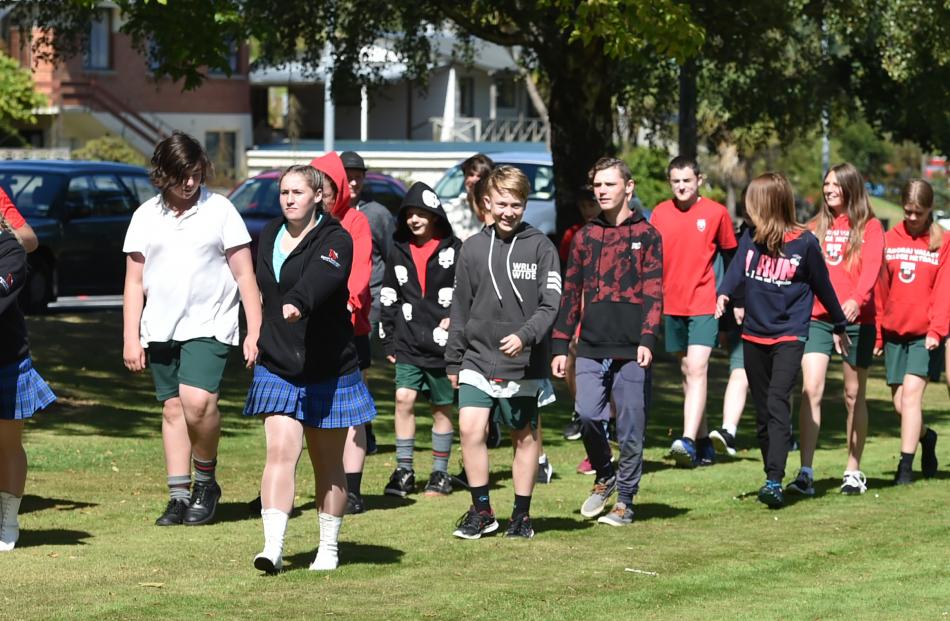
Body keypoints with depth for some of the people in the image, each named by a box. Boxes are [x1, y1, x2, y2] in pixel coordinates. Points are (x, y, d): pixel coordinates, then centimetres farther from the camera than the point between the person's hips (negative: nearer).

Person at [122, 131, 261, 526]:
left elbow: (244, 275, 0)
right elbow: (134, 282, 11)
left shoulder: (219, 210, -1)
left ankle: (206, 480, 0)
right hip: (160, 329, 4)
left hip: (208, 325, -4)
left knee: (197, 401, -21)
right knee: (173, 409, 7)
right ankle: (179, 495, 13)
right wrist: (130, 338, 5)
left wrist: (255, 331, -6)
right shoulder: (146, 217, 7)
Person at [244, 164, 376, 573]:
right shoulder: (270, 235, 9)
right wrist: (257, 341, 22)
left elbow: (321, 277, -33)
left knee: (328, 464, 8)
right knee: (281, 451, -12)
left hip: (327, 371, -3)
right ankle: (273, 547, -20)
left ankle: (329, 548, 22)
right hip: (276, 368, 3)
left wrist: (298, 302, -52)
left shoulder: (335, 241, -10)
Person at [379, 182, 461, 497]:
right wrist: (388, 341, 10)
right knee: (404, 398, -10)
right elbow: (389, 299, 12)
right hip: (408, 344, 3)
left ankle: (440, 473, 17)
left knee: (442, 408, 6)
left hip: (443, 344, -2)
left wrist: (456, 318, -12)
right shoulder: (399, 251, 8)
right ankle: (404, 471, -3)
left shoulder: (454, 251, -3)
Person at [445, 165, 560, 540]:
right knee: (470, 429, -10)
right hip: (479, 359, 2)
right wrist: (453, 360, 11)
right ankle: (481, 510, 3)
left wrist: (525, 336, -24)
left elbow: (550, 305, -8)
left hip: (525, 364, -2)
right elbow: (460, 308, 10)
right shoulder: (473, 248, 5)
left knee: (525, 437, 8)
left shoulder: (540, 247, -4)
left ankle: (522, 514, 20)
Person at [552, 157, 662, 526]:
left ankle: (625, 501, 14)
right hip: (591, 347, 2)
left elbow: (653, 293, -3)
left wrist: (647, 339, -17)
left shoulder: (646, 235, 4)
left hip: (631, 350, -2)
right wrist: (560, 346, 9)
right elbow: (571, 294, 15)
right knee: (587, 414, -14)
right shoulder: (585, 237, 13)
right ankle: (604, 476, 12)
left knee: (631, 429, 0)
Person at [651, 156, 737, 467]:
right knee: (687, 371, 11)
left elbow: (731, 255, 8)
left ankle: (689, 441, -26)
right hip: (671, 305, 4)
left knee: (697, 369, -16)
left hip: (704, 304, -4)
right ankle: (703, 443, 19)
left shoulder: (716, 212, -2)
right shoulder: (660, 213, 5)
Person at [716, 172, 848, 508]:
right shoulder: (751, 237, 3)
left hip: (789, 335, -5)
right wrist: (724, 293, -31)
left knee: (777, 405, -19)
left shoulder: (805, 243, -8)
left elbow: (822, 285, 2)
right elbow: (738, 267, -9)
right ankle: (772, 478, 20)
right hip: (754, 335, 5)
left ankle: (774, 481, -26)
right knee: (762, 413, 10)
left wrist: (839, 326, 12)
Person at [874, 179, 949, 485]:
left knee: (911, 393, -15)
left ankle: (906, 465, -13)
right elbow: (881, 288, 9)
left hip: (925, 335, -4)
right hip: (894, 332, 4)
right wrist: (877, 333, 7)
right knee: (899, 403, 4)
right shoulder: (890, 239, 7)